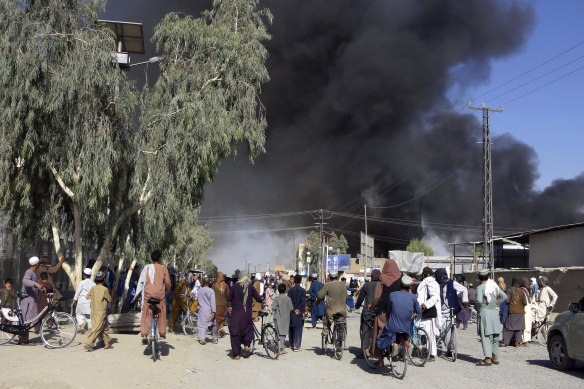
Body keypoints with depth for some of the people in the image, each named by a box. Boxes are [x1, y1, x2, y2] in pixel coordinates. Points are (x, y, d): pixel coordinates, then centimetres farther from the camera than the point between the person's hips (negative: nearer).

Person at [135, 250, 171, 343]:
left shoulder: (147, 267, 2)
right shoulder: (163, 268, 0)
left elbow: (141, 281, 2)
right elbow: (168, 282, 2)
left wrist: (139, 292, 14)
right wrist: (167, 290, 21)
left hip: (148, 294, 1)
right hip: (160, 294, -1)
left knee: (146, 315, 4)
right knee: (161, 314, 13)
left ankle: (144, 336, -4)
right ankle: (162, 334, 19)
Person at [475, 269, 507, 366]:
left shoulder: (480, 287, -10)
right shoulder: (494, 286, 7)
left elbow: (479, 300, -21)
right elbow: (504, 296, 6)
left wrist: (478, 306, -1)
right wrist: (496, 303, 12)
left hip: (484, 312, -6)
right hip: (494, 312, 6)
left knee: (486, 336, -2)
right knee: (495, 336, 13)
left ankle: (488, 359, -4)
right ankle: (495, 358, 19)